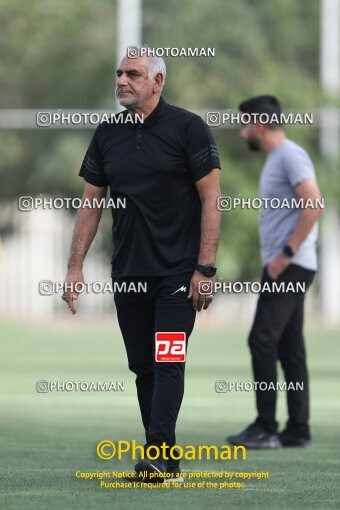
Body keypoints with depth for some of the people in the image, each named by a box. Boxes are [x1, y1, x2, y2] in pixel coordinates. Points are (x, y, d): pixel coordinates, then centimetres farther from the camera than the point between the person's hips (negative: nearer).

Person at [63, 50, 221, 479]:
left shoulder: (187, 128, -6)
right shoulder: (107, 134, 9)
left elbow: (211, 199, -8)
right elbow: (91, 202, 13)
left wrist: (205, 268, -13)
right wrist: (75, 266, 6)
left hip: (176, 273, -5)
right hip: (127, 274, 6)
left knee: (167, 362, -11)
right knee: (142, 367, 6)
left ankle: (159, 453, -15)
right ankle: (165, 460, 12)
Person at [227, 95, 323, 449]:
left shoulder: (290, 156, -12)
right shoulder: (275, 159, 20)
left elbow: (314, 205, -22)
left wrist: (286, 254, -20)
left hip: (289, 268, -10)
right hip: (282, 268, 10)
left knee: (263, 340, -13)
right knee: (289, 347, 8)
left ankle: (266, 429, -13)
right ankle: (298, 430, 9)